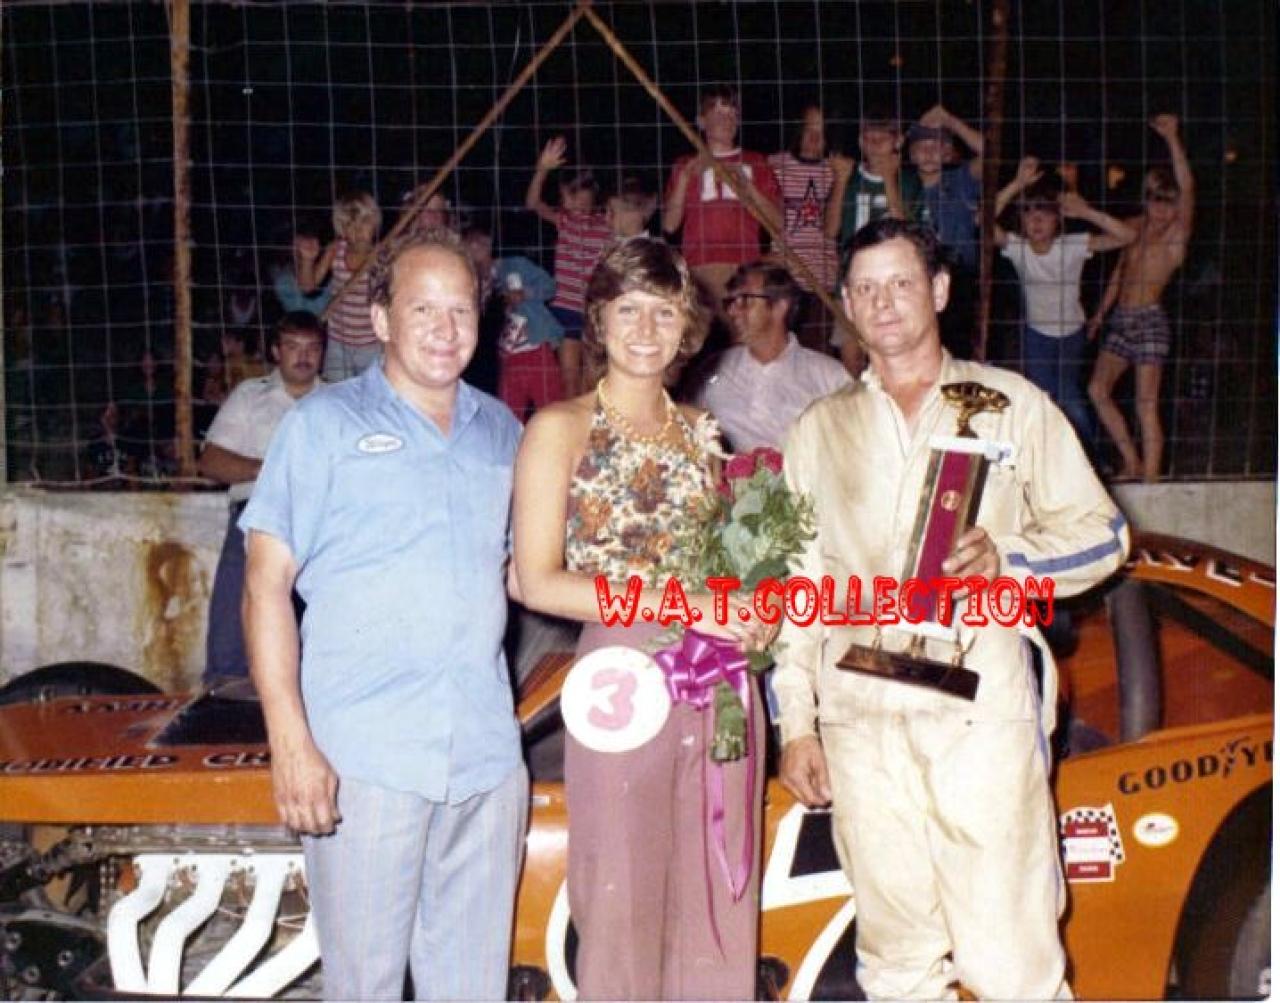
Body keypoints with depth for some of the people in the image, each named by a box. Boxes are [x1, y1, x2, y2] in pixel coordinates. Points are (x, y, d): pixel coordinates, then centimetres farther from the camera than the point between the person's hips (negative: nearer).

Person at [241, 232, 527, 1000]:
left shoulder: (502, 431, 13)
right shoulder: (324, 424, 0)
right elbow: (267, 585, -5)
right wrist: (290, 741, -13)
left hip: (488, 755, 4)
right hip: (365, 756, -4)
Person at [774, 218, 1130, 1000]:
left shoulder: (1010, 403, 11)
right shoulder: (818, 431, 16)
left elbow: (1102, 531, 8)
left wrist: (1008, 557, -12)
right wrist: (796, 724, 9)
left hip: (983, 708, -2)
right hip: (861, 721, 3)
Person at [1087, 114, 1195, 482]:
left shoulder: (1176, 232, -5)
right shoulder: (1136, 227, 14)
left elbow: (1187, 187, -20)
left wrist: (1172, 140, -27)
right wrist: (1101, 312, 27)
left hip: (1150, 320, -7)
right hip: (1121, 320, 7)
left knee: (1146, 404, -8)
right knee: (1098, 389, 2)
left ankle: (1150, 479, -3)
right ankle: (1132, 462, 13)